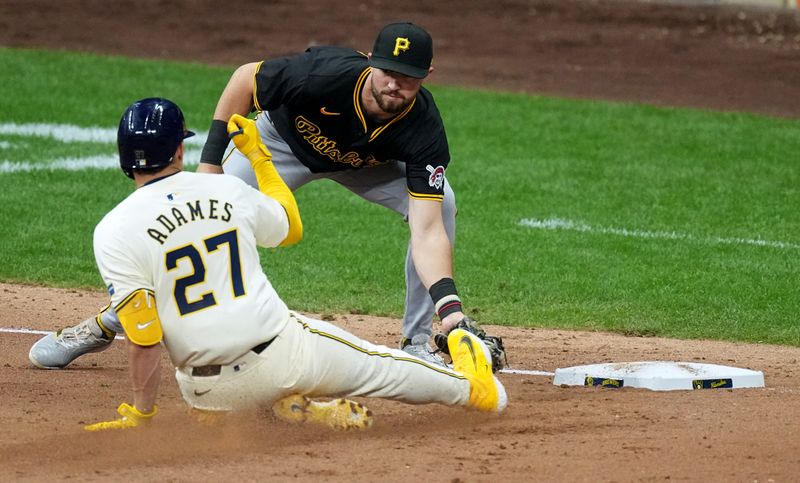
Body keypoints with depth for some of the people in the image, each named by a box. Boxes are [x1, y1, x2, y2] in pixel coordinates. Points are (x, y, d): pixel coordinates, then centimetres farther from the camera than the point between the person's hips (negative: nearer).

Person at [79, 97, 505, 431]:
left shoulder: (114, 232, -10)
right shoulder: (227, 190, 1)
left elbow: (143, 337, -14)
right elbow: (291, 227, 23)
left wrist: (141, 415, -5)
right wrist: (258, 155, 33)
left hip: (214, 392, -3)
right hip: (283, 354, 3)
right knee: (375, 364, 29)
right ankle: (469, 386, 49)